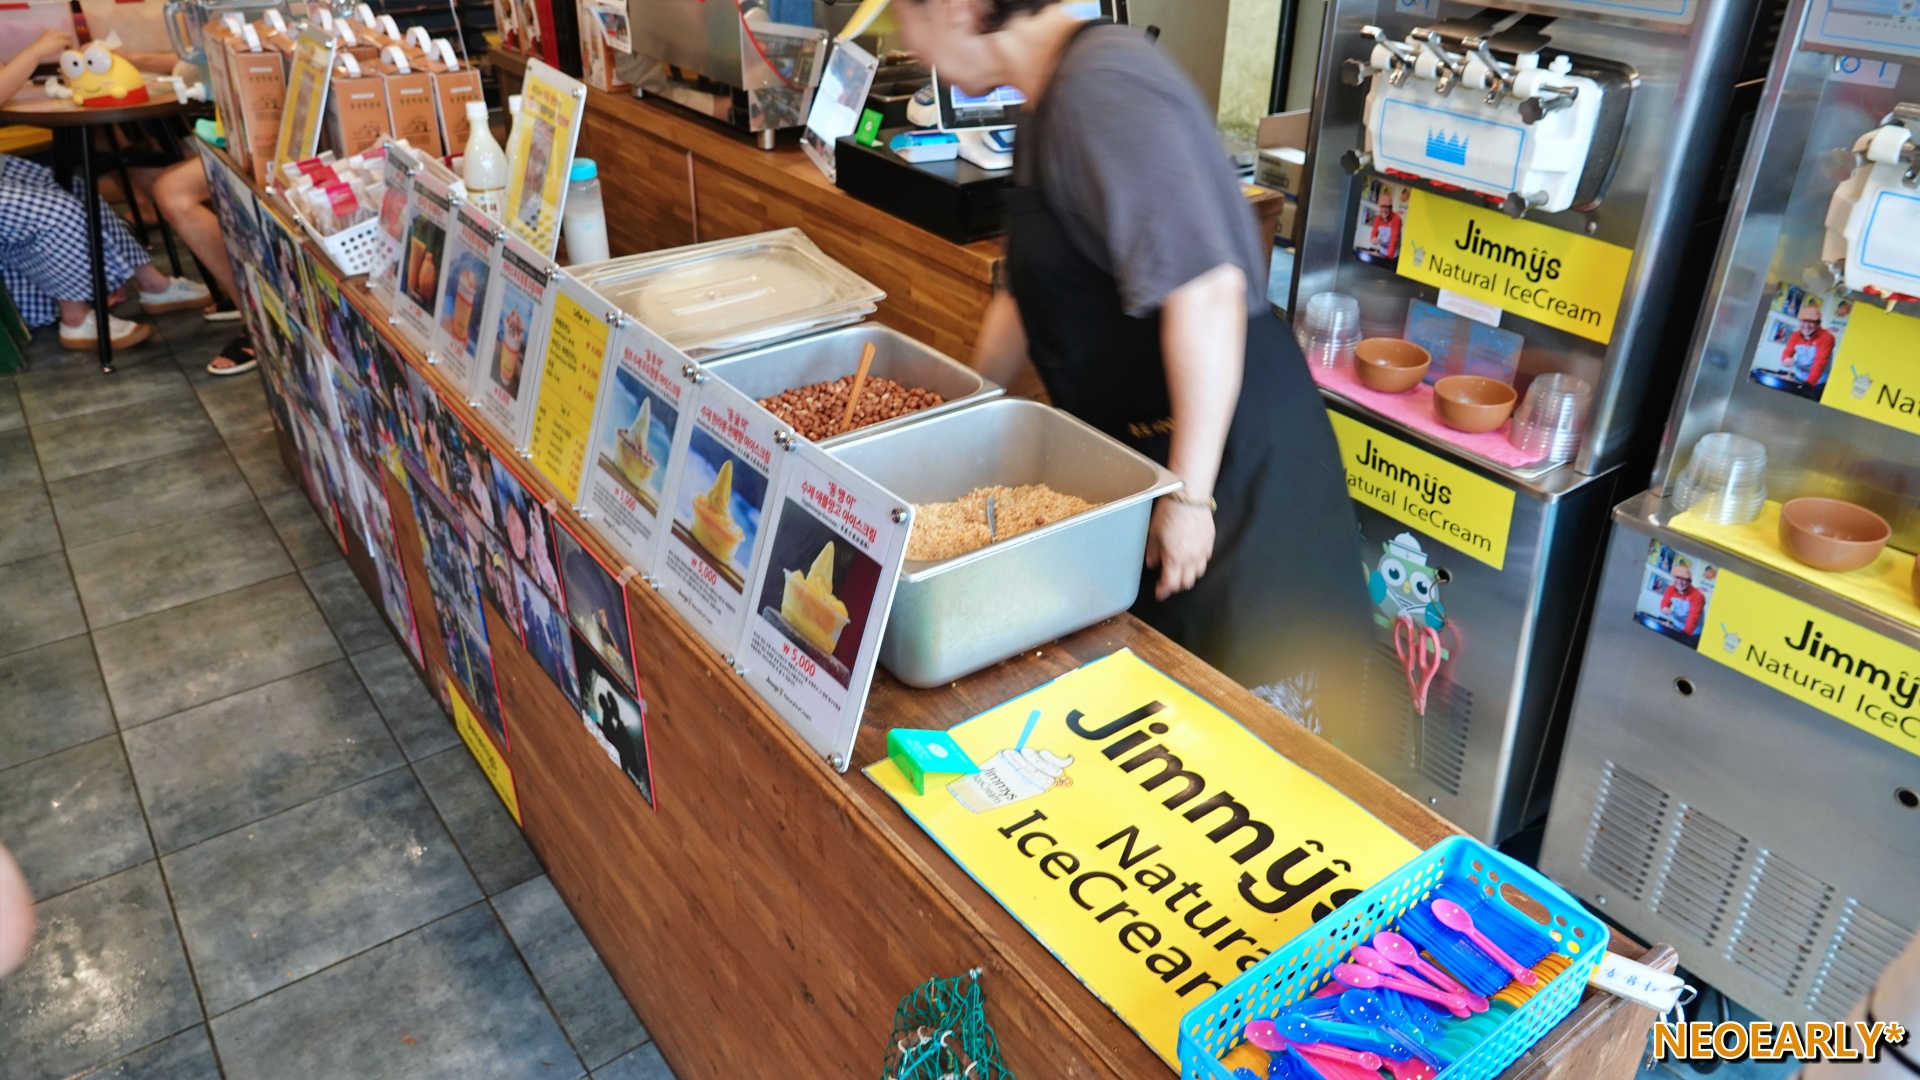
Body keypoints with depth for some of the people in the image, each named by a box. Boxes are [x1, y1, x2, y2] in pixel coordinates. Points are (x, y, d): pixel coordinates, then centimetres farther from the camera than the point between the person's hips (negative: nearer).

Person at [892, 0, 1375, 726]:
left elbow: (1205, 291, -29)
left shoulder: (1102, 87, -21)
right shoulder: (1049, 101, 10)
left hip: (1228, 447, -10)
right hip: (1134, 445, 10)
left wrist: (1189, 495, -26)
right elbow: (1031, 294, 20)